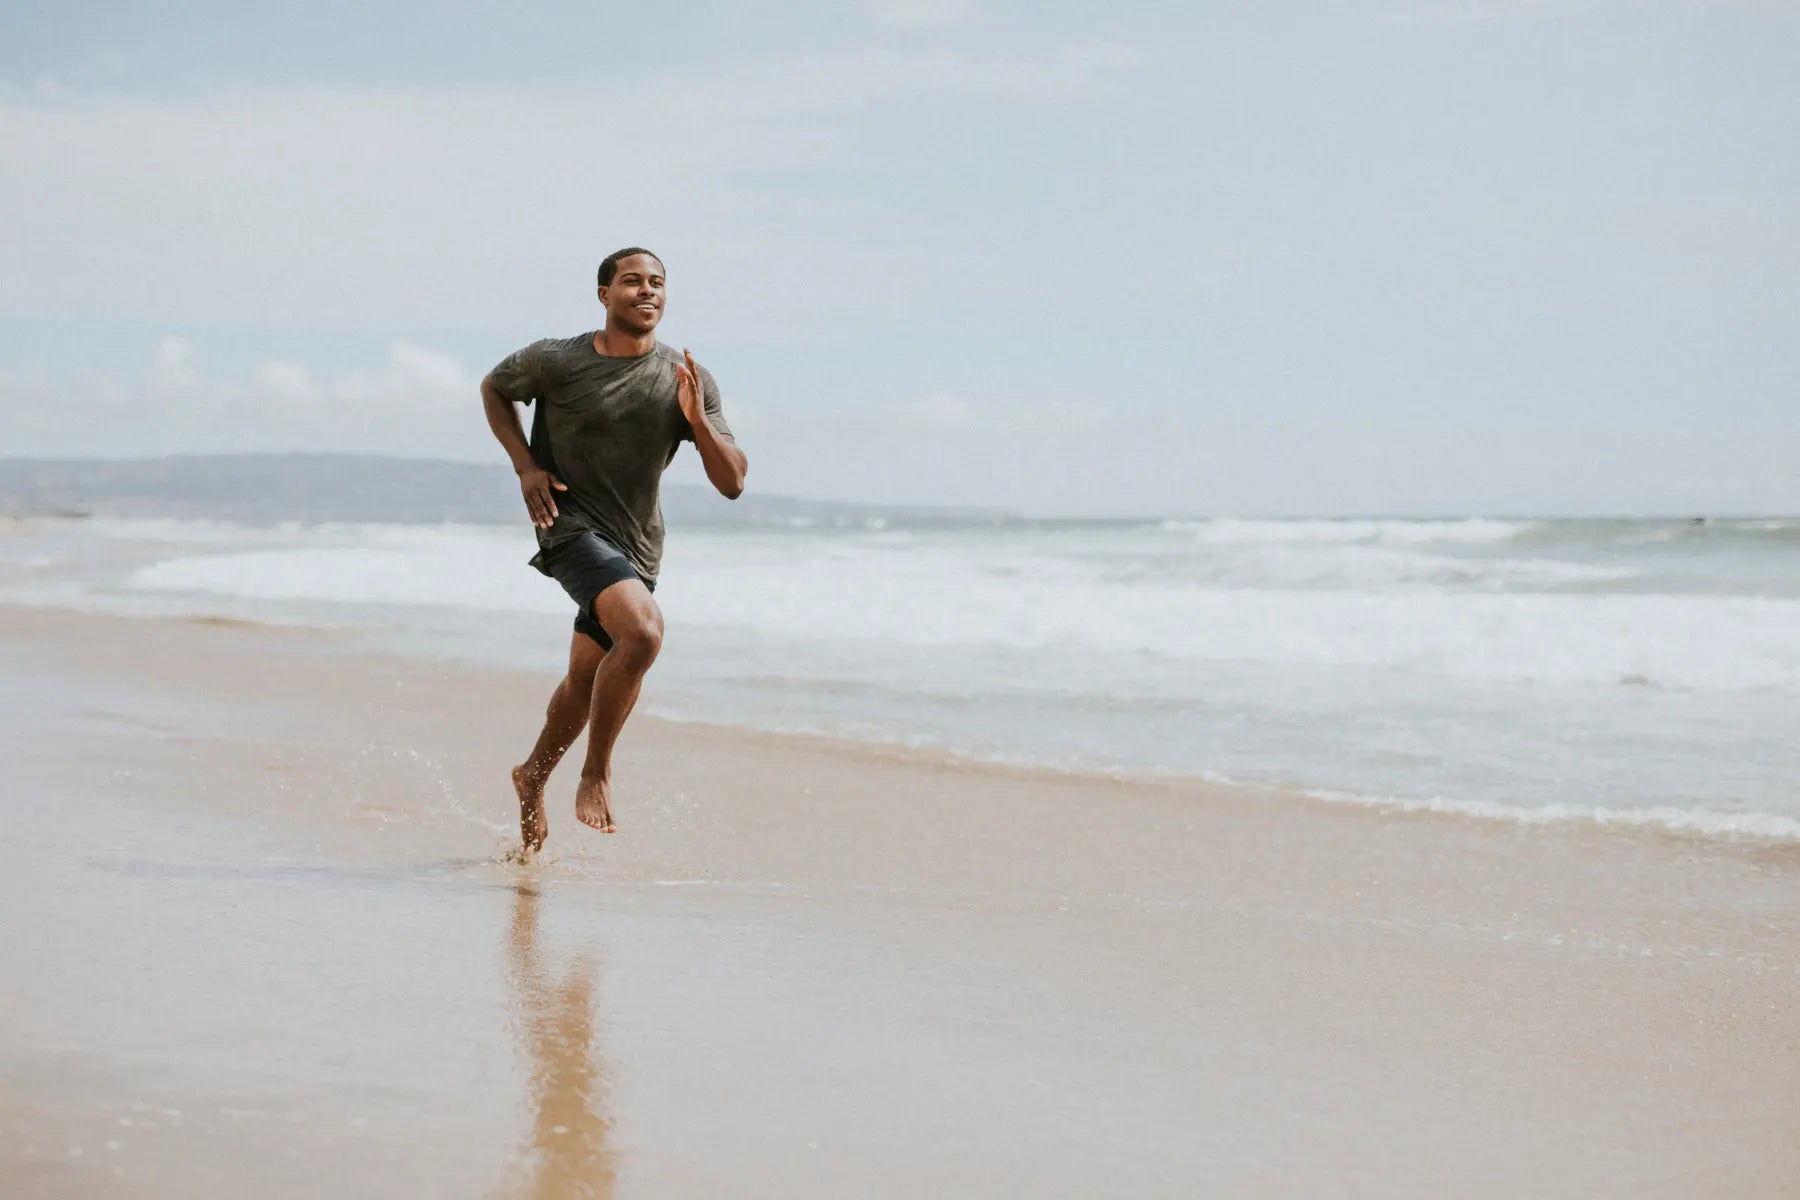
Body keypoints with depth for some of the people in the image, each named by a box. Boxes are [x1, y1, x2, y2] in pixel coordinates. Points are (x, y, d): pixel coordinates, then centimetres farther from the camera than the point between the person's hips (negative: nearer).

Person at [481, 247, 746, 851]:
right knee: (643, 629, -30)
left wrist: (696, 419, -22)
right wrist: (525, 466, -3)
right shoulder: (556, 361, -10)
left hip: (637, 543, 5)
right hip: (571, 525, -5)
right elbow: (494, 388, 11)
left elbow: (732, 483, -6)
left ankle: (533, 778, 45)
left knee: (588, 676, 18)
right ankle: (596, 772, -14)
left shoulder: (687, 379, -5)